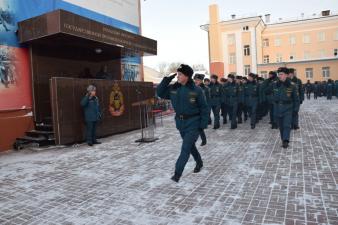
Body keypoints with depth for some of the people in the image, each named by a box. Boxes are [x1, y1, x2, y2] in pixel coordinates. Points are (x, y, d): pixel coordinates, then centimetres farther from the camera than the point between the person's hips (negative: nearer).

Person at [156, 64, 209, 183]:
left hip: (193, 123, -6)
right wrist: (167, 79, -9)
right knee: (190, 145, 21)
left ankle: (177, 174, -2)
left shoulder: (196, 90, -14)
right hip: (180, 122, 6)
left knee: (185, 148, -7)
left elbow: (204, 108, -9)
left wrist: (203, 125, -13)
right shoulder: (173, 88, -1)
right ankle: (199, 163, 45)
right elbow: (160, 93, 1)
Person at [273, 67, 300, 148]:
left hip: (288, 108, -3)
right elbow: (273, 95, 13)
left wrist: (296, 108, -3)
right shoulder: (275, 84, -2)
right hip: (277, 108, 3)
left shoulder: (292, 85, -8)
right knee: (281, 126, 10)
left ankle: (286, 140, -11)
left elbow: (296, 98, -2)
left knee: (287, 125, -10)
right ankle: (283, 140, 23)